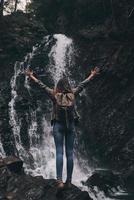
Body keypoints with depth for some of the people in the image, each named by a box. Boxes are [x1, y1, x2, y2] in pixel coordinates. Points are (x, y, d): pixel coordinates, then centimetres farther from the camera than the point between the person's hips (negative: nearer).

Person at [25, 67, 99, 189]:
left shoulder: (54, 95, -3)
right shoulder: (73, 94, 0)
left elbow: (42, 85, 4)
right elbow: (83, 84, 12)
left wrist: (31, 76, 15)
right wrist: (92, 75, 26)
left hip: (58, 125, -1)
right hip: (71, 126, 1)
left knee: (59, 153, -3)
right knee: (70, 153, 4)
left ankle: (59, 180, -13)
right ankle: (69, 181, 5)